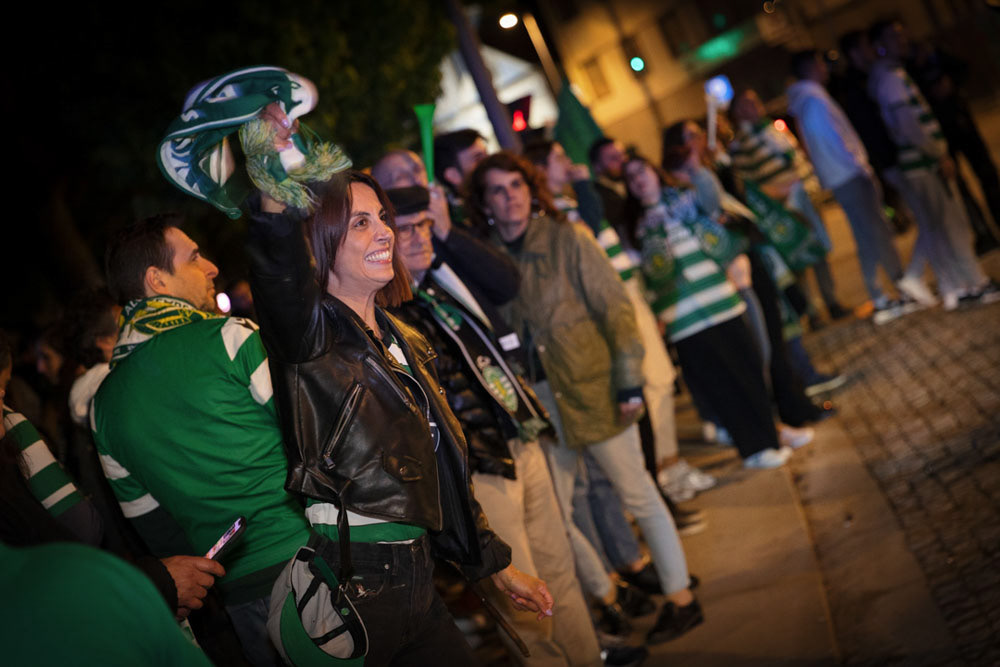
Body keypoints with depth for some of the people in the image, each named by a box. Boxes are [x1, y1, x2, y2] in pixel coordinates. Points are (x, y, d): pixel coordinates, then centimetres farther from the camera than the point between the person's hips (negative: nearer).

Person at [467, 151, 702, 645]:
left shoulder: (567, 240, -5)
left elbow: (615, 308, -6)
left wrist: (629, 378, -11)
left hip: (592, 388, -4)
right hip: (535, 401, 4)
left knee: (637, 494, 3)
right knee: (555, 514, 10)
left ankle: (680, 598, 20)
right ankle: (606, 595, 31)